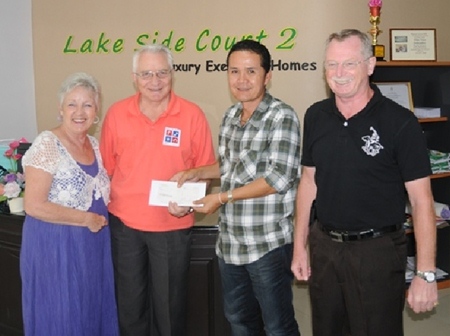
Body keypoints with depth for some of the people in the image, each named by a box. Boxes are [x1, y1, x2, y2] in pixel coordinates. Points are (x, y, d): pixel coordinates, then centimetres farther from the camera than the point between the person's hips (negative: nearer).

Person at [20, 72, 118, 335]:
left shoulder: (95, 145, 7)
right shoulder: (47, 144, -15)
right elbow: (34, 205, -21)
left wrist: (100, 217, -1)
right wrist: (86, 219, -17)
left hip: (93, 245, 7)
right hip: (55, 245, -7)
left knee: (93, 313, 15)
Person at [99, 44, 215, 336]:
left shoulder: (192, 115, -8)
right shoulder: (116, 114, -3)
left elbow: (205, 170, -1)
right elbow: (107, 168, 7)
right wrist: (107, 205, 4)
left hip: (173, 227, -2)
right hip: (125, 224, 2)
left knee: (169, 304, 13)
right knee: (129, 302, 17)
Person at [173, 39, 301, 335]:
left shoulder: (282, 117, -15)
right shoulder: (230, 116, 8)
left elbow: (278, 179, -22)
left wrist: (222, 197, -17)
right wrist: (196, 173, 5)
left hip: (269, 243, -7)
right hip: (230, 241, 8)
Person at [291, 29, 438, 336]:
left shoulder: (400, 122, -13)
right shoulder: (316, 116, 2)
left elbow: (421, 200, -12)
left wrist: (426, 273, -16)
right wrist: (300, 246, 10)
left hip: (377, 250, -4)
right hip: (324, 246, 5)